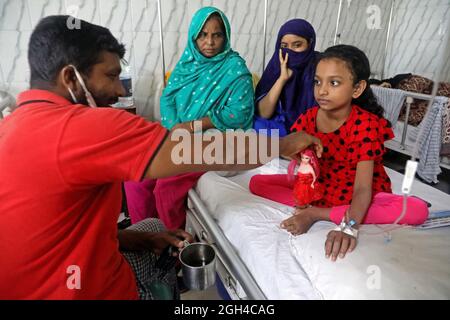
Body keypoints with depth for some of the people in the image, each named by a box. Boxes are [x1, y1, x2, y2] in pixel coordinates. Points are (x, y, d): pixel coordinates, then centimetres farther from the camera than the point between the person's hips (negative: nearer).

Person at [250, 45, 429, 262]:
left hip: (354, 196, -2)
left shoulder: (365, 125, -22)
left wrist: (349, 228, -47)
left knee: (417, 210, -32)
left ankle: (317, 214, -28)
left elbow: (362, 188, -31)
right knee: (257, 183, -10)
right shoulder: (309, 118, -8)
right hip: (318, 188, 3)